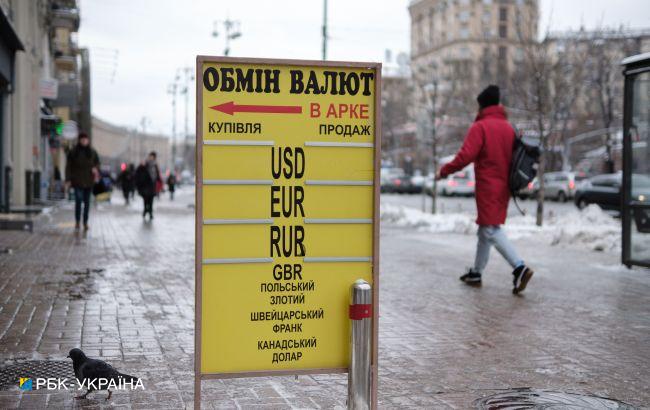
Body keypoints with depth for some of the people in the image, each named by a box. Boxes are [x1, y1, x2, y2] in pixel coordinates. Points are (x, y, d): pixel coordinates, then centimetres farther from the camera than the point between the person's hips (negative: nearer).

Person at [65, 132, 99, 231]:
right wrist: (68, 180, -4)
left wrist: (95, 168, -9)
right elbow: (68, 166, 3)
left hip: (88, 181, 3)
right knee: (78, 200, -13)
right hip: (78, 181, -3)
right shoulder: (73, 152, 1)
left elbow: (97, 163, 15)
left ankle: (85, 222, 16)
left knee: (87, 202, 6)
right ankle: (77, 222, -3)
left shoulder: (92, 152, 8)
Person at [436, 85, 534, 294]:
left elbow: (465, 156, -18)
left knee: (491, 230, -8)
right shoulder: (508, 127, 12)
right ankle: (476, 273, 22)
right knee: (485, 230, 15)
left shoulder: (480, 126, -10)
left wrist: (444, 171, -6)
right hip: (504, 187, 8)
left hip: (487, 188, -8)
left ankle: (520, 268, -21)